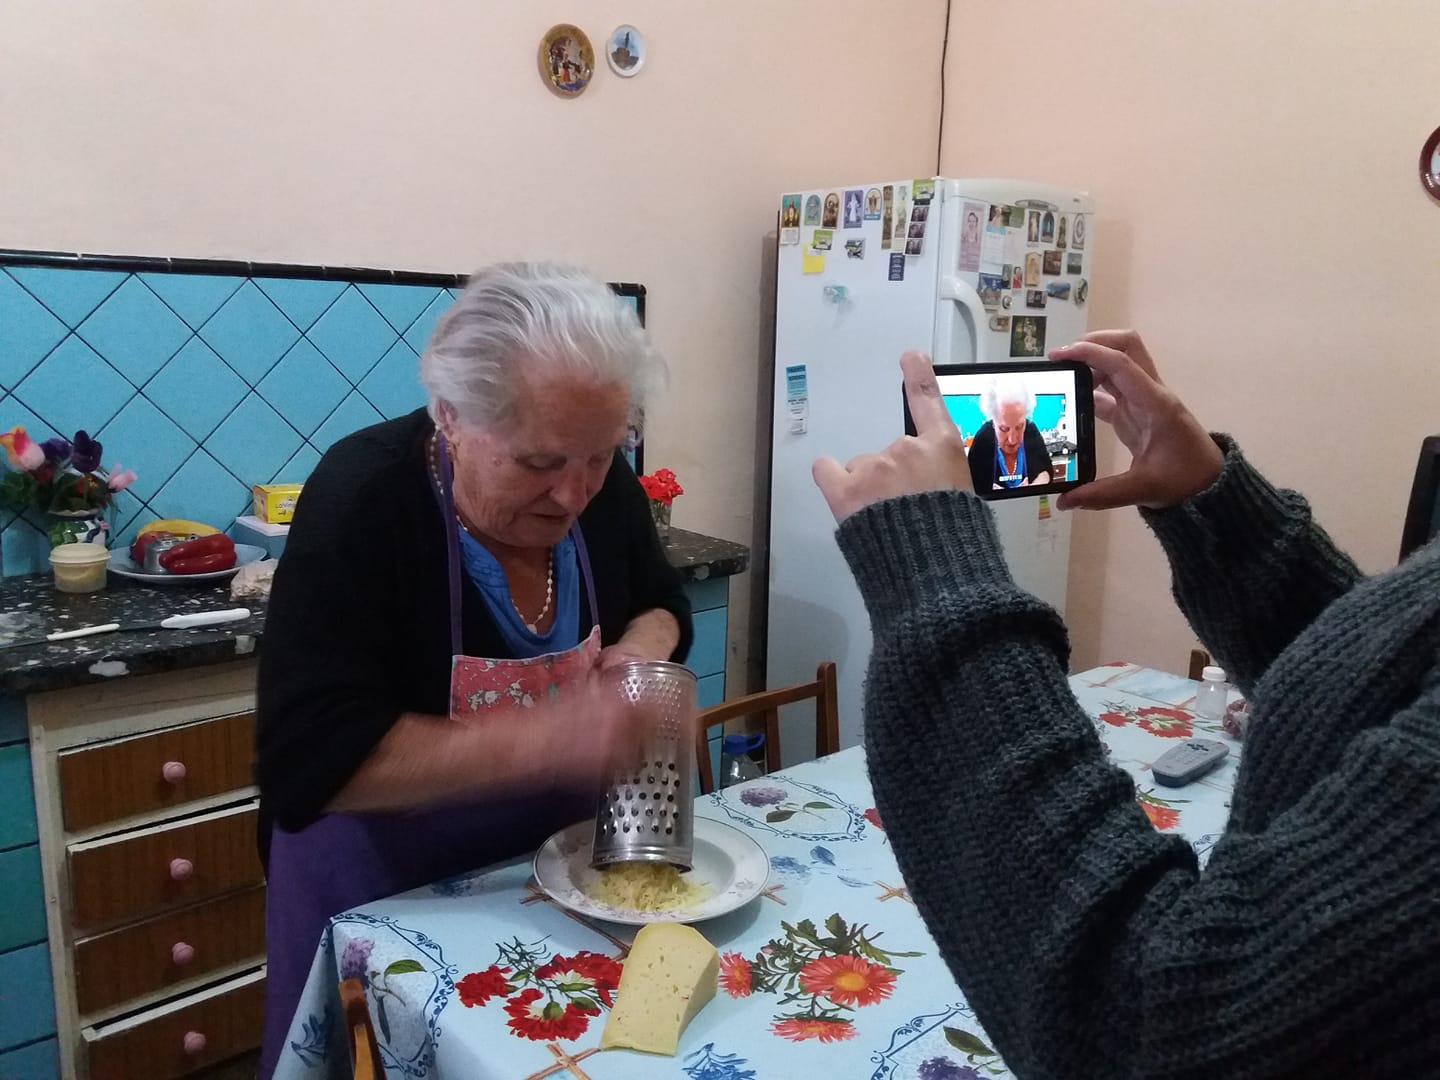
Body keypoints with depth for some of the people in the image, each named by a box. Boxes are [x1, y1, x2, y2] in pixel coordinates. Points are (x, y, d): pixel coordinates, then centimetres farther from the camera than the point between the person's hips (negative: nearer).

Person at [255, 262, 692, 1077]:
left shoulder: (600, 483, -11)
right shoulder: (361, 501, -26)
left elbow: (662, 604, 7)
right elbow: (310, 763, -31)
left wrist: (642, 648, -16)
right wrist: (545, 737, -39)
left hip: (557, 860, 5)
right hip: (385, 891, -4)